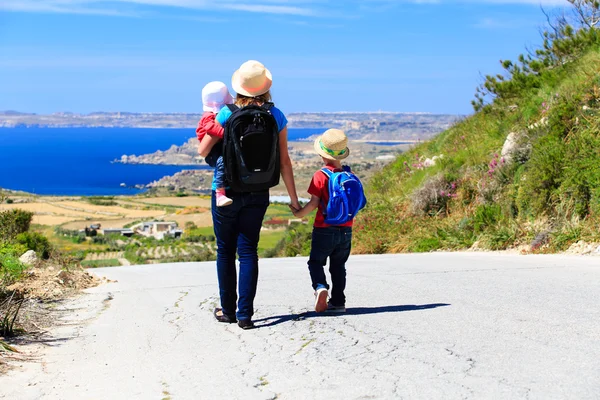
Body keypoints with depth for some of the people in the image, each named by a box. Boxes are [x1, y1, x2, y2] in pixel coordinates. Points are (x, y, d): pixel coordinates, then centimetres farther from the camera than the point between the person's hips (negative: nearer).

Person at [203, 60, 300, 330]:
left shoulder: (227, 114, -9)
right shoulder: (275, 116, -3)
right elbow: (284, 161, -1)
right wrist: (293, 199, 5)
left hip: (226, 192, -2)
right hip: (257, 194, 2)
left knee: (225, 251, 12)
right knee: (248, 251, 8)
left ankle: (228, 310, 20)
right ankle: (245, 314, 4)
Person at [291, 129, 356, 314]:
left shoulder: (320, 176, -12)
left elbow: (314, 203, -13)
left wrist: (299, 213, 3)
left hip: (324, 230, -4)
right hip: (346, 230, 4)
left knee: (315, 262, 8)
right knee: (338, 266, 14)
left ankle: (320, 287, -17)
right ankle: (338, 302, 14)